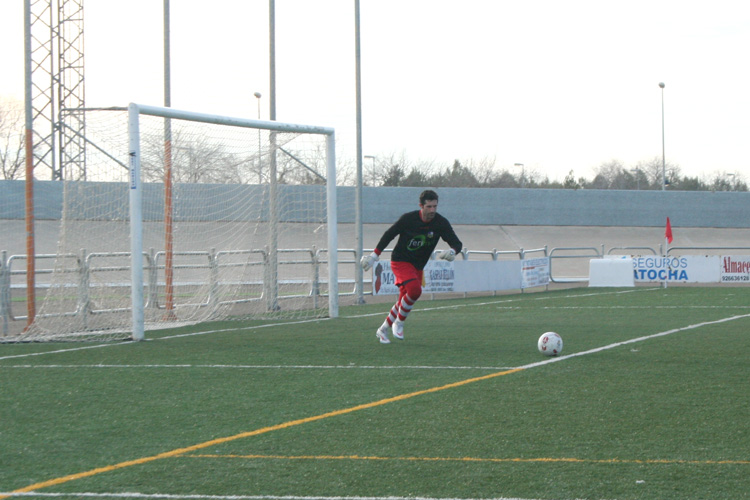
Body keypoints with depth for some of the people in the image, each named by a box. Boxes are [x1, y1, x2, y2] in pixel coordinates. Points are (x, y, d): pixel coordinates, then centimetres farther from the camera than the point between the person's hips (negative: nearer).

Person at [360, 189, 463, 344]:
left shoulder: (441, 223, -9)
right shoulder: (408, 218, -16)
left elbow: (457, 243, -7)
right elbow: (389, 234, -3)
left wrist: (453, 251, -31)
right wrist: (374, 255, -3)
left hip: (418, 266, 5)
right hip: (400, 261, -5)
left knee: (404, 300, 5)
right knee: (414, 289, -28)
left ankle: (383, 330, 24)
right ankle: (399, 323, -9)